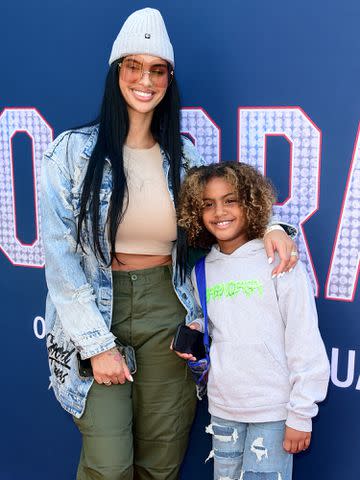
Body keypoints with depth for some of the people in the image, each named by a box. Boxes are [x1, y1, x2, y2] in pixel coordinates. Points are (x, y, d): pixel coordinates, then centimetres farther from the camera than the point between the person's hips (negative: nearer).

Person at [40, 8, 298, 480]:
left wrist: (271, 227, -8)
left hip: (167, 313, 3)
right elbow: (60, 256, -8)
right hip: (96, 312, -3)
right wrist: (97, 344, -11)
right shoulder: (74, 152, -6)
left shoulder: (184, 156, 5)